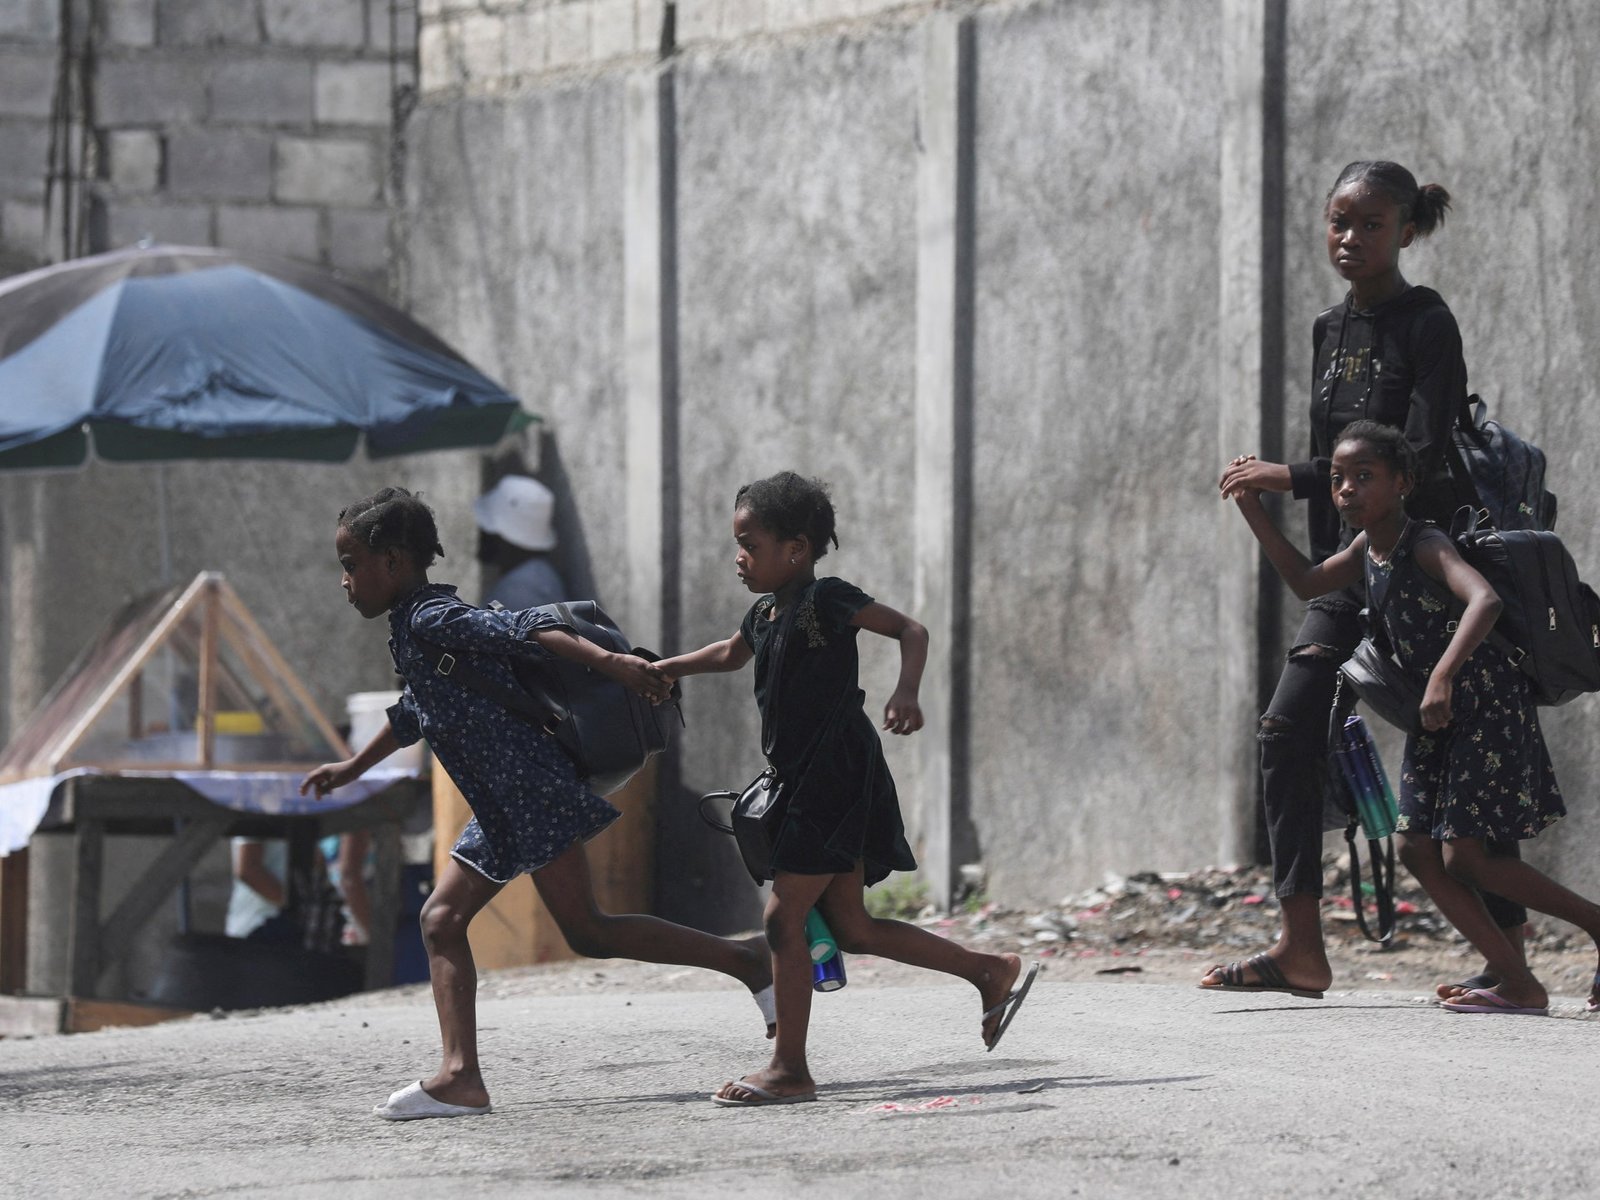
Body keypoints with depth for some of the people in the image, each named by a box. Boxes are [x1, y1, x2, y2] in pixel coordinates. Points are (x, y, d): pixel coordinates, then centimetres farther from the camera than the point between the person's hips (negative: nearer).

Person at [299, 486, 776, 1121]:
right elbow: (415, 713, 38)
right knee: (442, 919, 5)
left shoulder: (431, 619, -11)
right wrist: (352, 768, 49)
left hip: (533, 792, -10)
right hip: (500, 808, 10)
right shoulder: (411, 632, 19)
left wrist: (606, 660, -39)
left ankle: (744, 958, -6)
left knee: (587, 930, -12)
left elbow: (522, 630, -25)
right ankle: (461, 1077, -3)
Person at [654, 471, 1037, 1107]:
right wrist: (664, 669, 31)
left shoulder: (825, 600, -12)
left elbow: (911, 630, -17)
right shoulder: (765, 614, 14)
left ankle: (789, 1070, -7)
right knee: (850, 928, 11)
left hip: (837, 784, -9)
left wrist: (905, 691, -33)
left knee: (783, 917, -10)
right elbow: (731, 654, 37)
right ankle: (991, 971, 20)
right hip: (807, 786, 9)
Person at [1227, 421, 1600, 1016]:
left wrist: (1442, 676, -50)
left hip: (1488, 705, -9)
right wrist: (1254, 512, 15)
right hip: (1436, 717, 9)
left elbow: (1485, 600, -38)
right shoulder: (1368, 549, 7)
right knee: (1417, 849, 2)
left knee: (1464, 856, -12)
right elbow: (1308, 583, 25)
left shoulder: (1425, 545, -20)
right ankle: (1518, 984, 2)